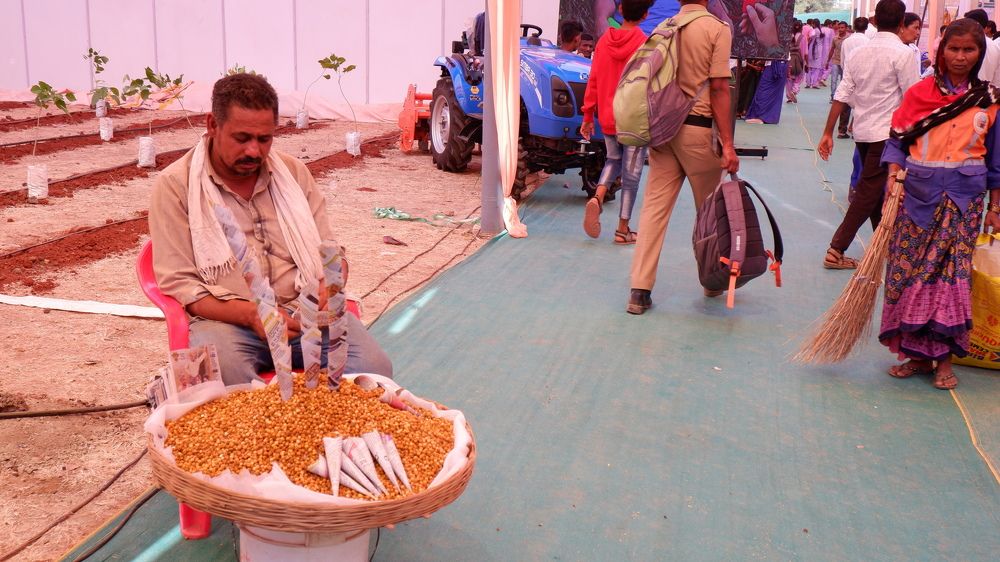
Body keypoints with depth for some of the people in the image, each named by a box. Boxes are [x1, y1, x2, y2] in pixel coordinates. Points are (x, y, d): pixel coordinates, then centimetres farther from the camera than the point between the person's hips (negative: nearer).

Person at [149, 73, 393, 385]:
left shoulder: (293, 171, 14)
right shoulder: (174, 185, 1)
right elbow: (178, 284, -4)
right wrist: (251, 314, -20)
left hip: (304, 310, 4)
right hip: (224, 320, -3)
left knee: (374, 367, -25)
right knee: (223, 374, -39)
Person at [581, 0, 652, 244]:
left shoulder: (604, 41, 2)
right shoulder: (645, 44, -11)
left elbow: (593, 81, 4)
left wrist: (588, 116, 11)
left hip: (608, 118, 4)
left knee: (614, 159, 25)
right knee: (631, 174, 5)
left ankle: (597, 197, -2)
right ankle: (623, 229, 10)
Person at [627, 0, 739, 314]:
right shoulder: (717, 29, -6)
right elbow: (719, 89, -11)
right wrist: (728, 144, -11)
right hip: (697, 128, -4)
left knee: (655, 206, 2)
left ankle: (640, 289, -3)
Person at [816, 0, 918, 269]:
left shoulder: (859, 52, 6)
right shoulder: (903, 53, -11)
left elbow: (841, 96, 4)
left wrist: (828, 133, 7)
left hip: (862, 131, 7)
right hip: (887, 133, -7)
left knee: (875, 189, 19)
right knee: (869, 192, -3)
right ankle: (836, 250, -7)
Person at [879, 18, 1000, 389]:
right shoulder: (920, 93, 3)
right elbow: (897, 141, 4)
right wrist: (894, 178, -12)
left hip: (964, 199, 0)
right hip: (919, 193, 0)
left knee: (952, 273, -3)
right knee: (909, 271, 1)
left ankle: (944, 357, 7)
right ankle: (918, 353, 13)